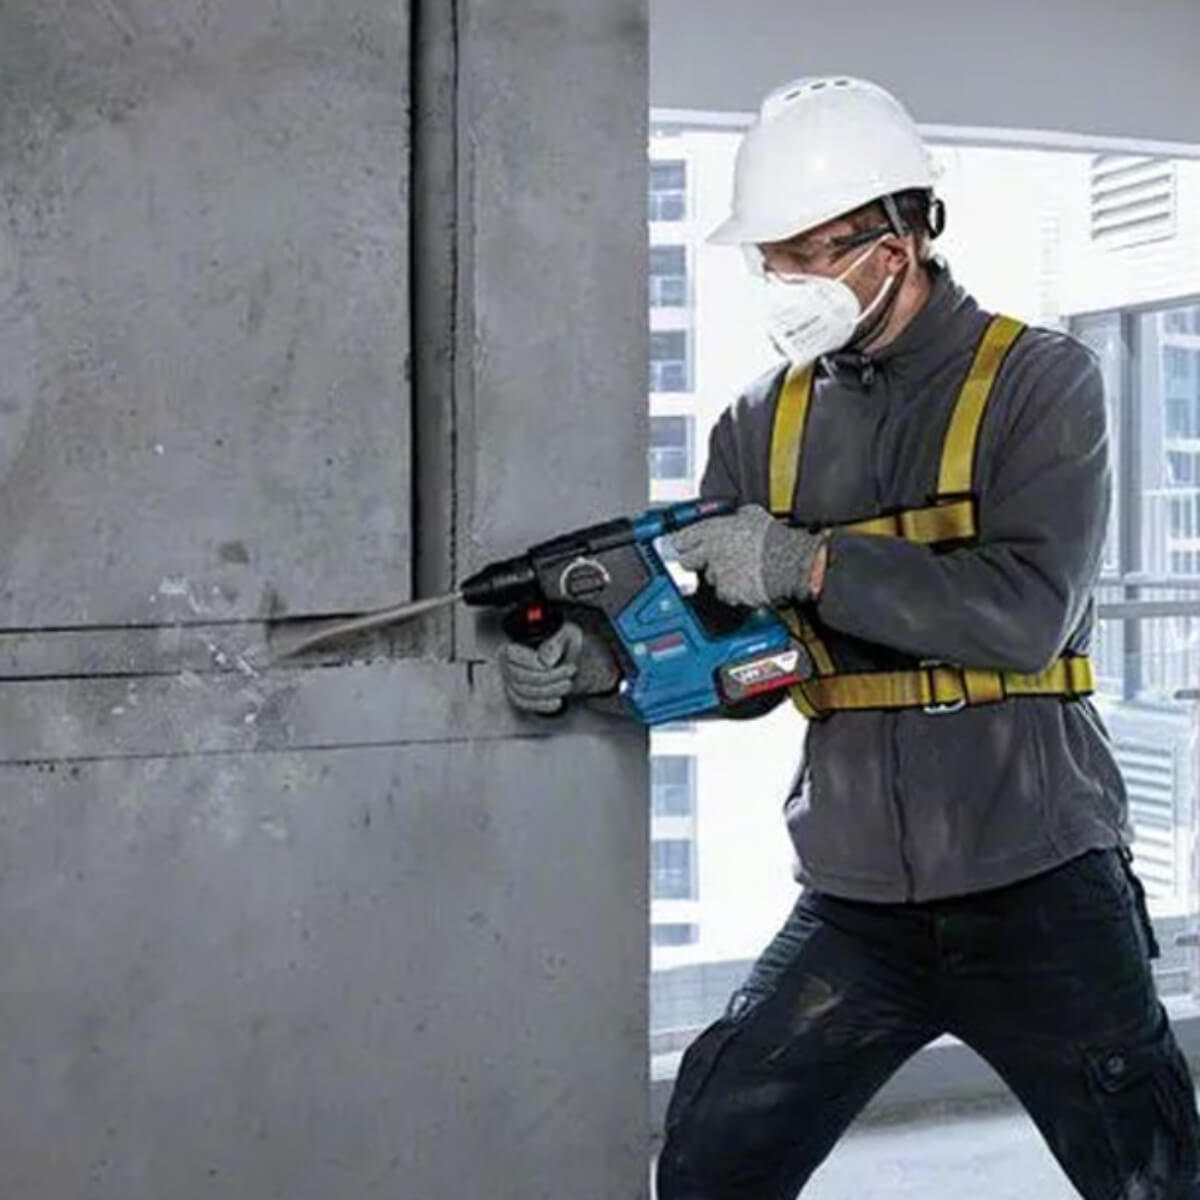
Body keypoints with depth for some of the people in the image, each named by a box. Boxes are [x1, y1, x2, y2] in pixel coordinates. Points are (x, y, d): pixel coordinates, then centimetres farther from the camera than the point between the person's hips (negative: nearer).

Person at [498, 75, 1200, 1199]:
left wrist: (809, 562, -25)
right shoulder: (763, 423, 7)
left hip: (1040, 890, -3)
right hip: (854, 902, 4)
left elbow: (1027, 613, -19)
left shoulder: (1036, 380, -5)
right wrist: (593, 659, -11)